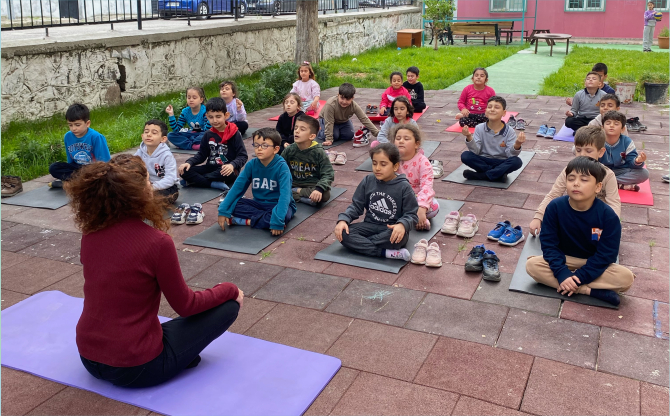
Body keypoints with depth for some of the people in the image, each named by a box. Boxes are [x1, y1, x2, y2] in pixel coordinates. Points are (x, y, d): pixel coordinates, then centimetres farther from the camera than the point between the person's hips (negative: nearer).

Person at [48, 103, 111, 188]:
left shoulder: (96, 137, -16)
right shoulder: (68, 137, -1)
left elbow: (103, 162, -15)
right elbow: (70, 161, 10)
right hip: (77, 169, 5)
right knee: (53, 168, -13)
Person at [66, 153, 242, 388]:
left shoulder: (90, 234, -4)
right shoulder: (156, 241, -22)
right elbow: (186, 305, -7)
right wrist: (230, 290, 6)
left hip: (89, 358, 6)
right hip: (134, 368, -6)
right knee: (228, 304, 4)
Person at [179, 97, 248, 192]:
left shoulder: (234, 134, -5)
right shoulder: (208, 135, 9)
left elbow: (243, 156, -9)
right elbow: (201, 154, 13)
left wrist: (232, 165, -30)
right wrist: (189, 162, -7)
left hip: (225, 170, -4)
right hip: (210, 168, 5)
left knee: (229, 173, -41)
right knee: (184, 170, -15)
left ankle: (192, 180, -27)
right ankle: (214, 184, -27)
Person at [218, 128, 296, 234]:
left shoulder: (281, 167, -19)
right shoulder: (251, 165, -5)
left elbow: (284, 195, -28)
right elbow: (237, 188, -6)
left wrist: (277, 221, -38)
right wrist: (223, 211, -16)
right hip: (259, 203, 4)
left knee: (285, 215, -38)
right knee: (233, 204, -18)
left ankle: (248, 221, -21)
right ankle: (266, 219, -21)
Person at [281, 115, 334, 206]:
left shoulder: (319, 153, -8)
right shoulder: (289, 150, 1)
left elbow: (328, 174, -13)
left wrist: (319, 189, -32)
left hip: (312, 186, -2)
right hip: (293, 184, 2)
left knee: (325, 195, -34)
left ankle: (297, 192, -16)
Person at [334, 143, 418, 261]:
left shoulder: (404, 187, -6)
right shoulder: (368, 181, 4)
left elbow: (411, 215, -6)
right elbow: (356, 206, 7)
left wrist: (402, 225, -30)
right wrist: (343, 220, -13)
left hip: (392, 229, -3)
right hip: (370, 225, 4)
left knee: (400, 236, -39)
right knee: (343, 233, -23)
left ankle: (360, 244, -21)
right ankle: (386, 253, -31)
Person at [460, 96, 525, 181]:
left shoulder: (509, 131, -5)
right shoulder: (479, 128, -3)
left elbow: (510, 154, -12)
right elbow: (475, 151, -11)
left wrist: (517, 145, -32)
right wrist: (469, 138, -27)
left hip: (501, 163, 0)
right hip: (483, 162, 1)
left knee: (517, 162, -29)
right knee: (465, 156, -24)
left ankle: (480, 176, -25)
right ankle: (498, 173, -20)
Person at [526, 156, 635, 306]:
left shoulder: (608, 216, -19)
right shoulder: (555, 207, -16)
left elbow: (605, 255, -18)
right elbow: (548, 244, -14)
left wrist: (579, 277, -28)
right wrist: (562, 274, -27)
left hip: (594, 264, -2)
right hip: (564, 260, 2)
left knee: (626, 277, -27)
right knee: (532, 265, -27)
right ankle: (590, 291, -26)